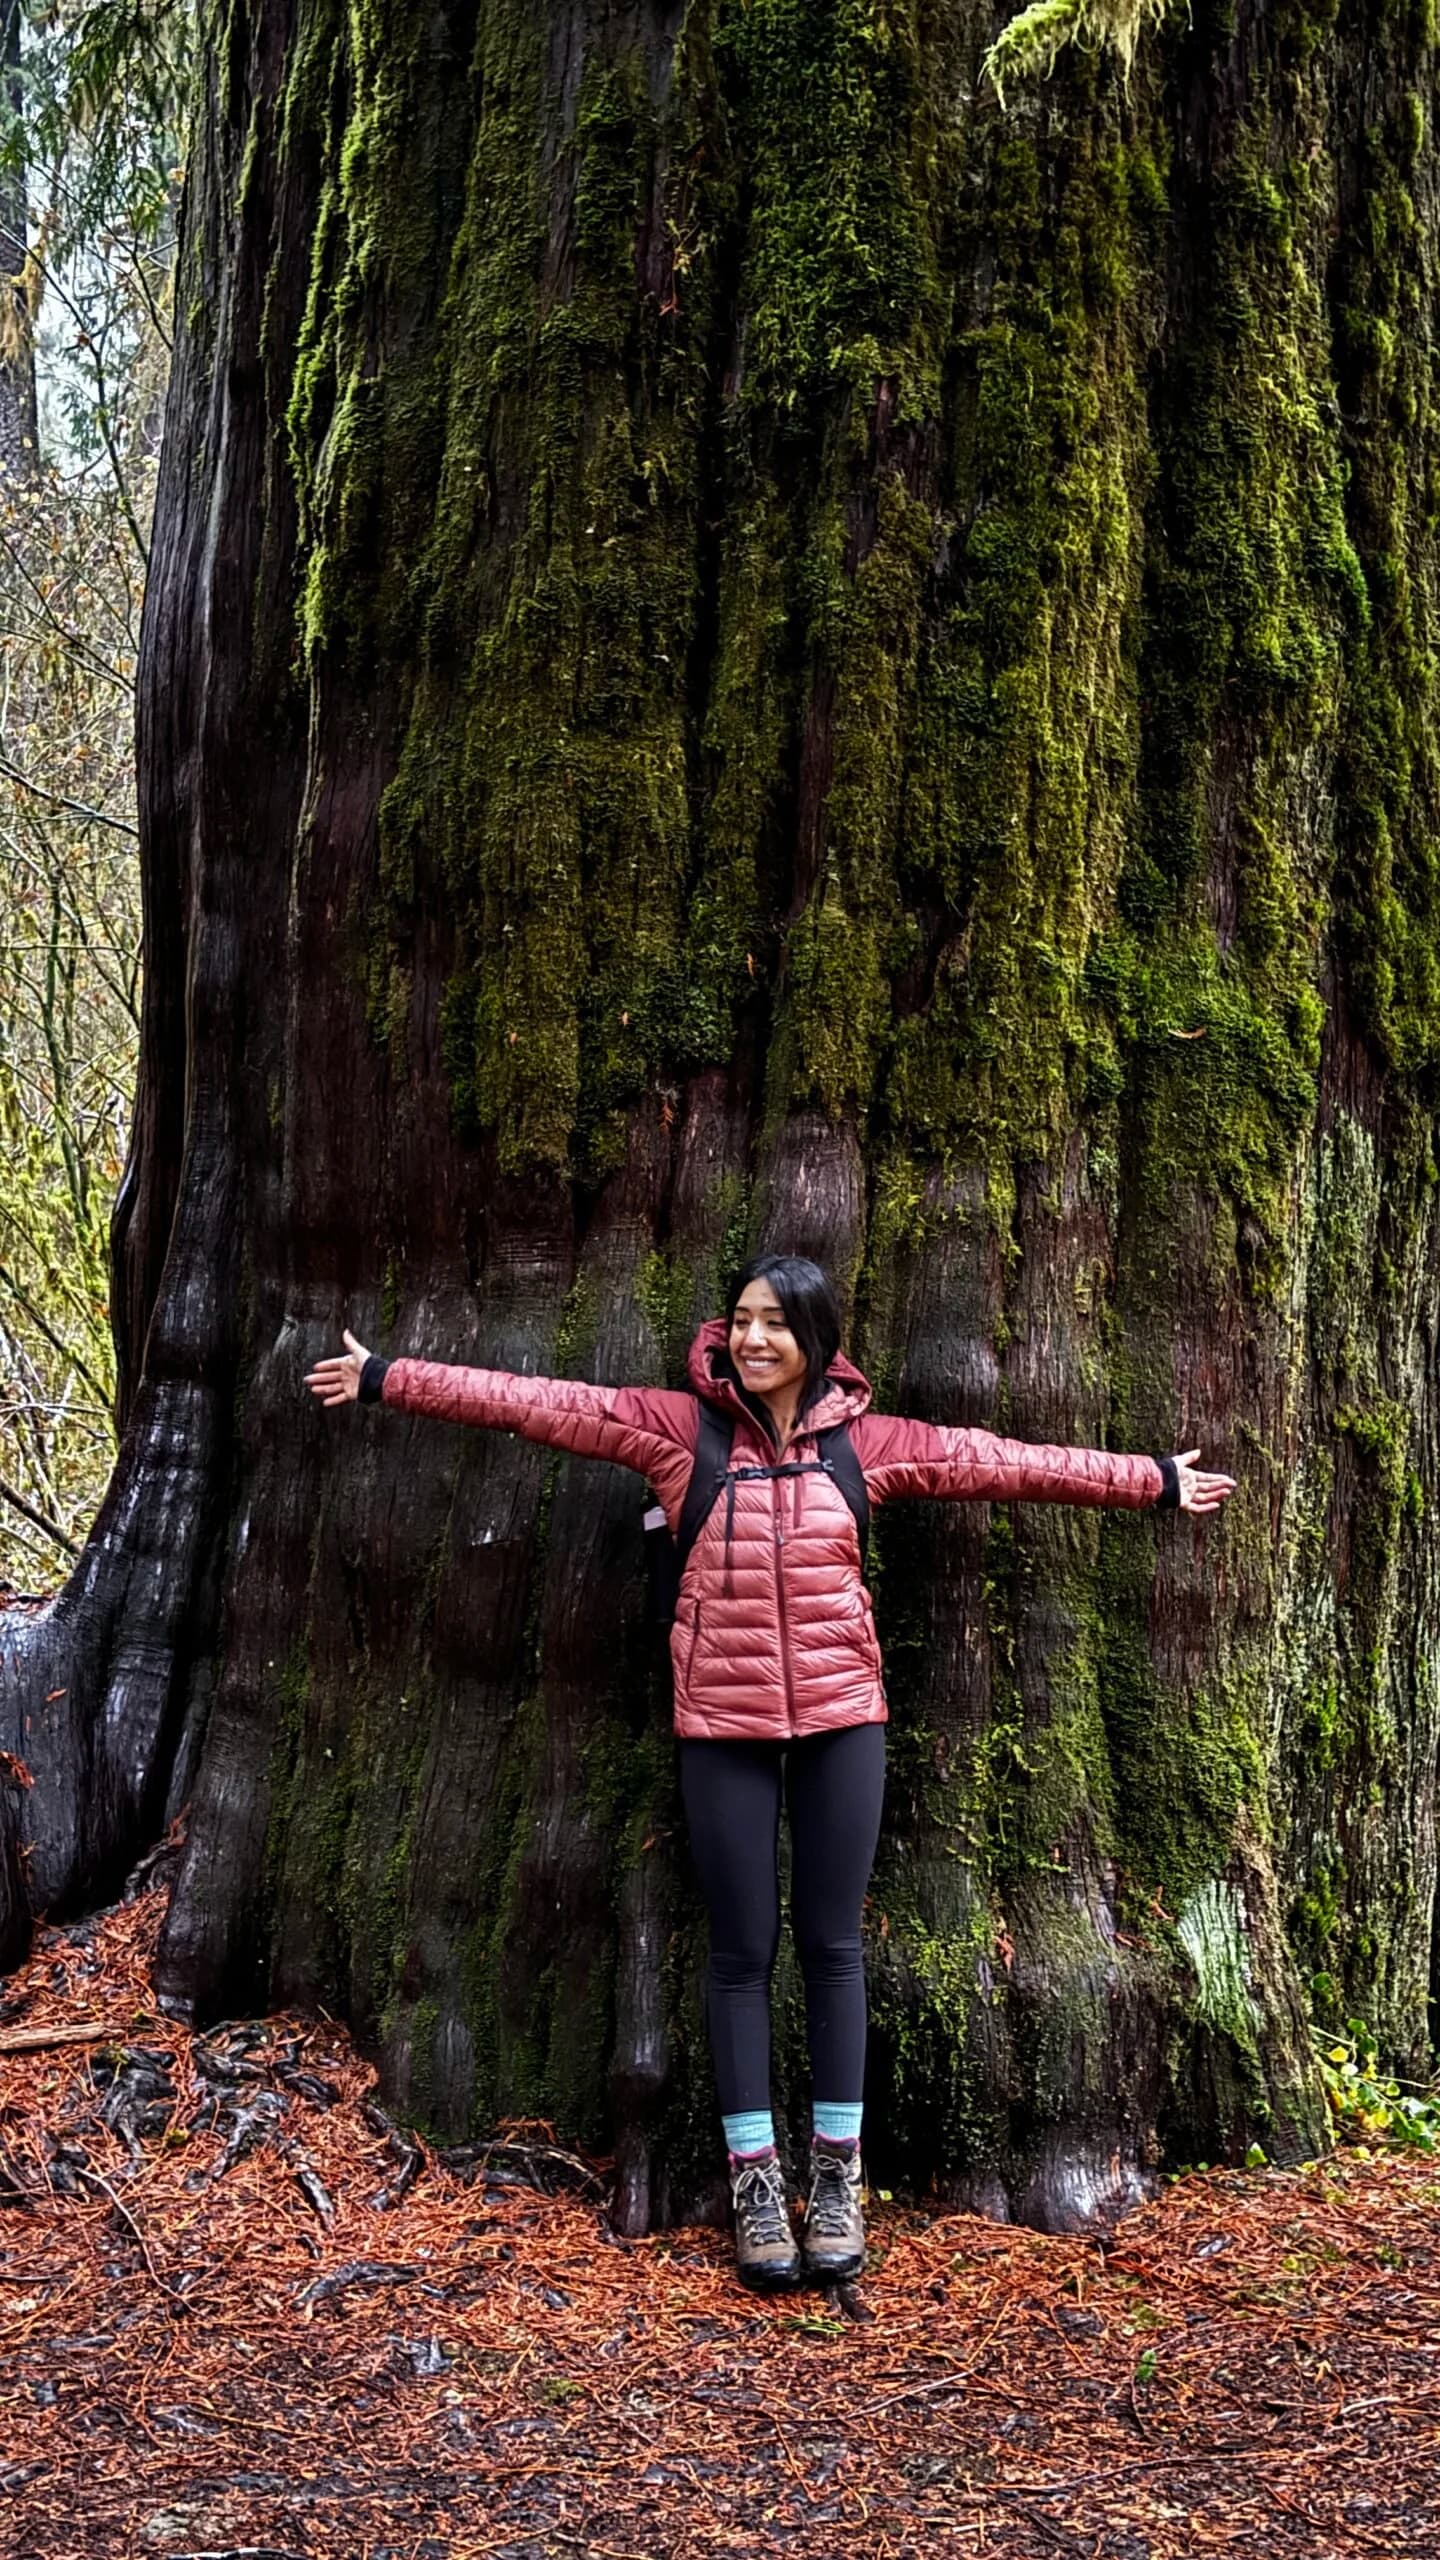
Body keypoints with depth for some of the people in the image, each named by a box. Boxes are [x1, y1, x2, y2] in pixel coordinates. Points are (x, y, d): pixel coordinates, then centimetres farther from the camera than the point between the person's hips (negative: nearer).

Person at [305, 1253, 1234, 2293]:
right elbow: (538, 1403, -4)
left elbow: (1000, 1462, 6)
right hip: (724, 1727, -1)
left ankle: (837, 2173, 21)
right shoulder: (679, 1426, -2)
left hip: (842, 1720, 1)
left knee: (833, 1945, 8)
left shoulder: (864, 1441, 2)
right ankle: (756, 2180, 18)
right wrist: (387, 1378, -6)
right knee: (743, 1951, 6)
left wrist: (1154, 1481, 9)